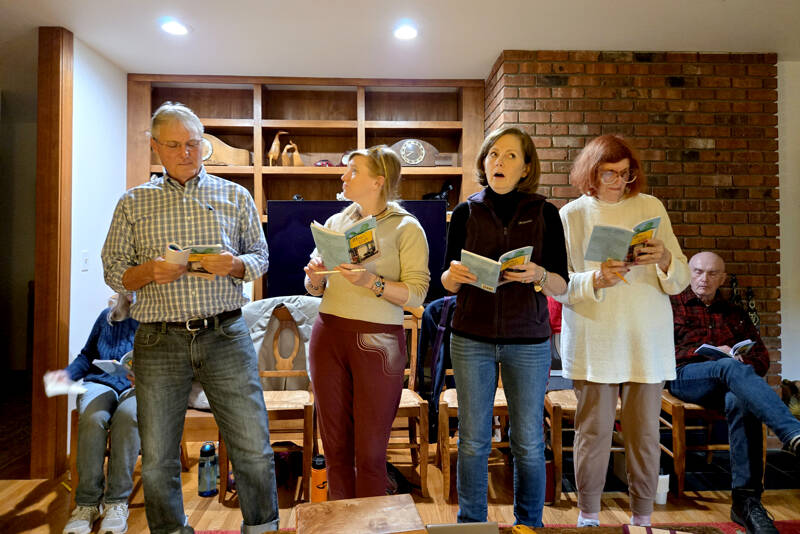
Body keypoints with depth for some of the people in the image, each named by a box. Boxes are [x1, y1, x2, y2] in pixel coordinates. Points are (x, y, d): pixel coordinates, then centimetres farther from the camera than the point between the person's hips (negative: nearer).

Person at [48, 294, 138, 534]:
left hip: (138, 388, -2)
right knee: (93, 417, -33)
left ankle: (117, 501, -30)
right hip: (100, 383, 3)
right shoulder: (107, 316, 15)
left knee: (127, 416, -38)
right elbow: (87, 356, 23)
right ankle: (87, 502, -24)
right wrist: (67, 373, 4)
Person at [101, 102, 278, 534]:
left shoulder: (235, 196, 10)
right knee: (157, 459, 9)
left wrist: (234, 264, -11)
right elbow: (113, 271, 9)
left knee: (253, 449, 2)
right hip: (160, 340, 1)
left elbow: (260, 256, 11)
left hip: (226, 335, 0)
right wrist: (150, 272, -12)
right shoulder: (133, 203, 10)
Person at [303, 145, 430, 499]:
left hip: (378, 342, -4)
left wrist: (372, 282, -23)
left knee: (369, 453, 3)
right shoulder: (335, 223, 12)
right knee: (335, 446, 12)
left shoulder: (406, 227, -2)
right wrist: (315, 279, -4)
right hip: (328, 334, 5)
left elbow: (416, 294, -10)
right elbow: (314, 288, 17)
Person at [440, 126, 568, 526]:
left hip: (528, 342, 0)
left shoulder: (544, 213, 2)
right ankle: (470, 523, 24)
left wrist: (537, 275, -22)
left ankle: (529, 525, 27)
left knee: (528, 443, 6)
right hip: (472, 339, 1)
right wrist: (454, 274, -17)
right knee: (473, 440, 6)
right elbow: (448, 285, 6)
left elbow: (561, 286, -1)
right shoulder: (465, 212, 5)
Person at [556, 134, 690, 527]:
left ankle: (642, 516, 25)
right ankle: (588, 515, 22)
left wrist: (664, 259, -16)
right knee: (593, 429, 4)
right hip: (593, 342, -1)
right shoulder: (571, 215, 5)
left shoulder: (651, 207, 8)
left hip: (646, 340, 2)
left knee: (644, 431, 7)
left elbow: (681, 280, 6)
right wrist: (595, 279, -19)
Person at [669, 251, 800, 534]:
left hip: (727, 382, 3)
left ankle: (746, 499, -35)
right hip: (685, 376, -2)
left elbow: (762, 356, 22)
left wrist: (744, 360, -4)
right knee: (731, 368, -35)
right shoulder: (672, 305, 18)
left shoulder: (734, 314, 29)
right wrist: (709, 352, -8)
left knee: (740, 401, -35)